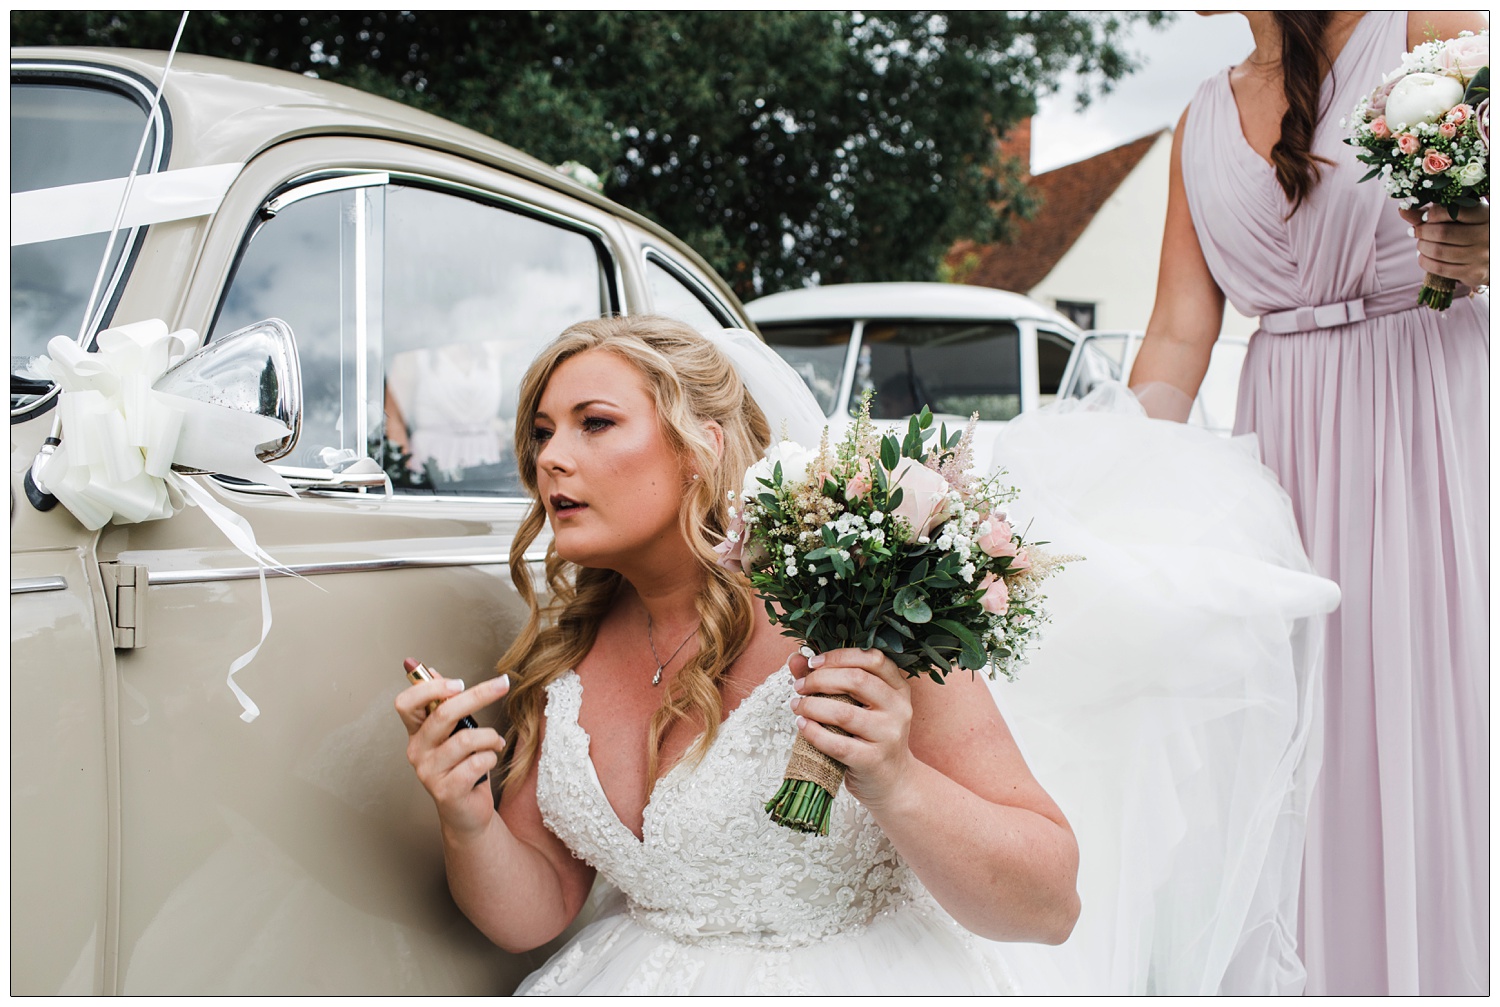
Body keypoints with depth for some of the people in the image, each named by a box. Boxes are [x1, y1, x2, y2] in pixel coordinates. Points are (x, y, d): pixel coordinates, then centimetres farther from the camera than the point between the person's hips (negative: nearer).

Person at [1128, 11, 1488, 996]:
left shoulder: (1429, 31, 0)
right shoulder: (1204, 121, 13)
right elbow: (1178, 336, 8)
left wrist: (1480, 250, -25)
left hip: (1433, 423, -4)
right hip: (1284, 441, 4)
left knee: (1430, 714, -3)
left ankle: (1443, 970, 12)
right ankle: (1326, 968, 16)